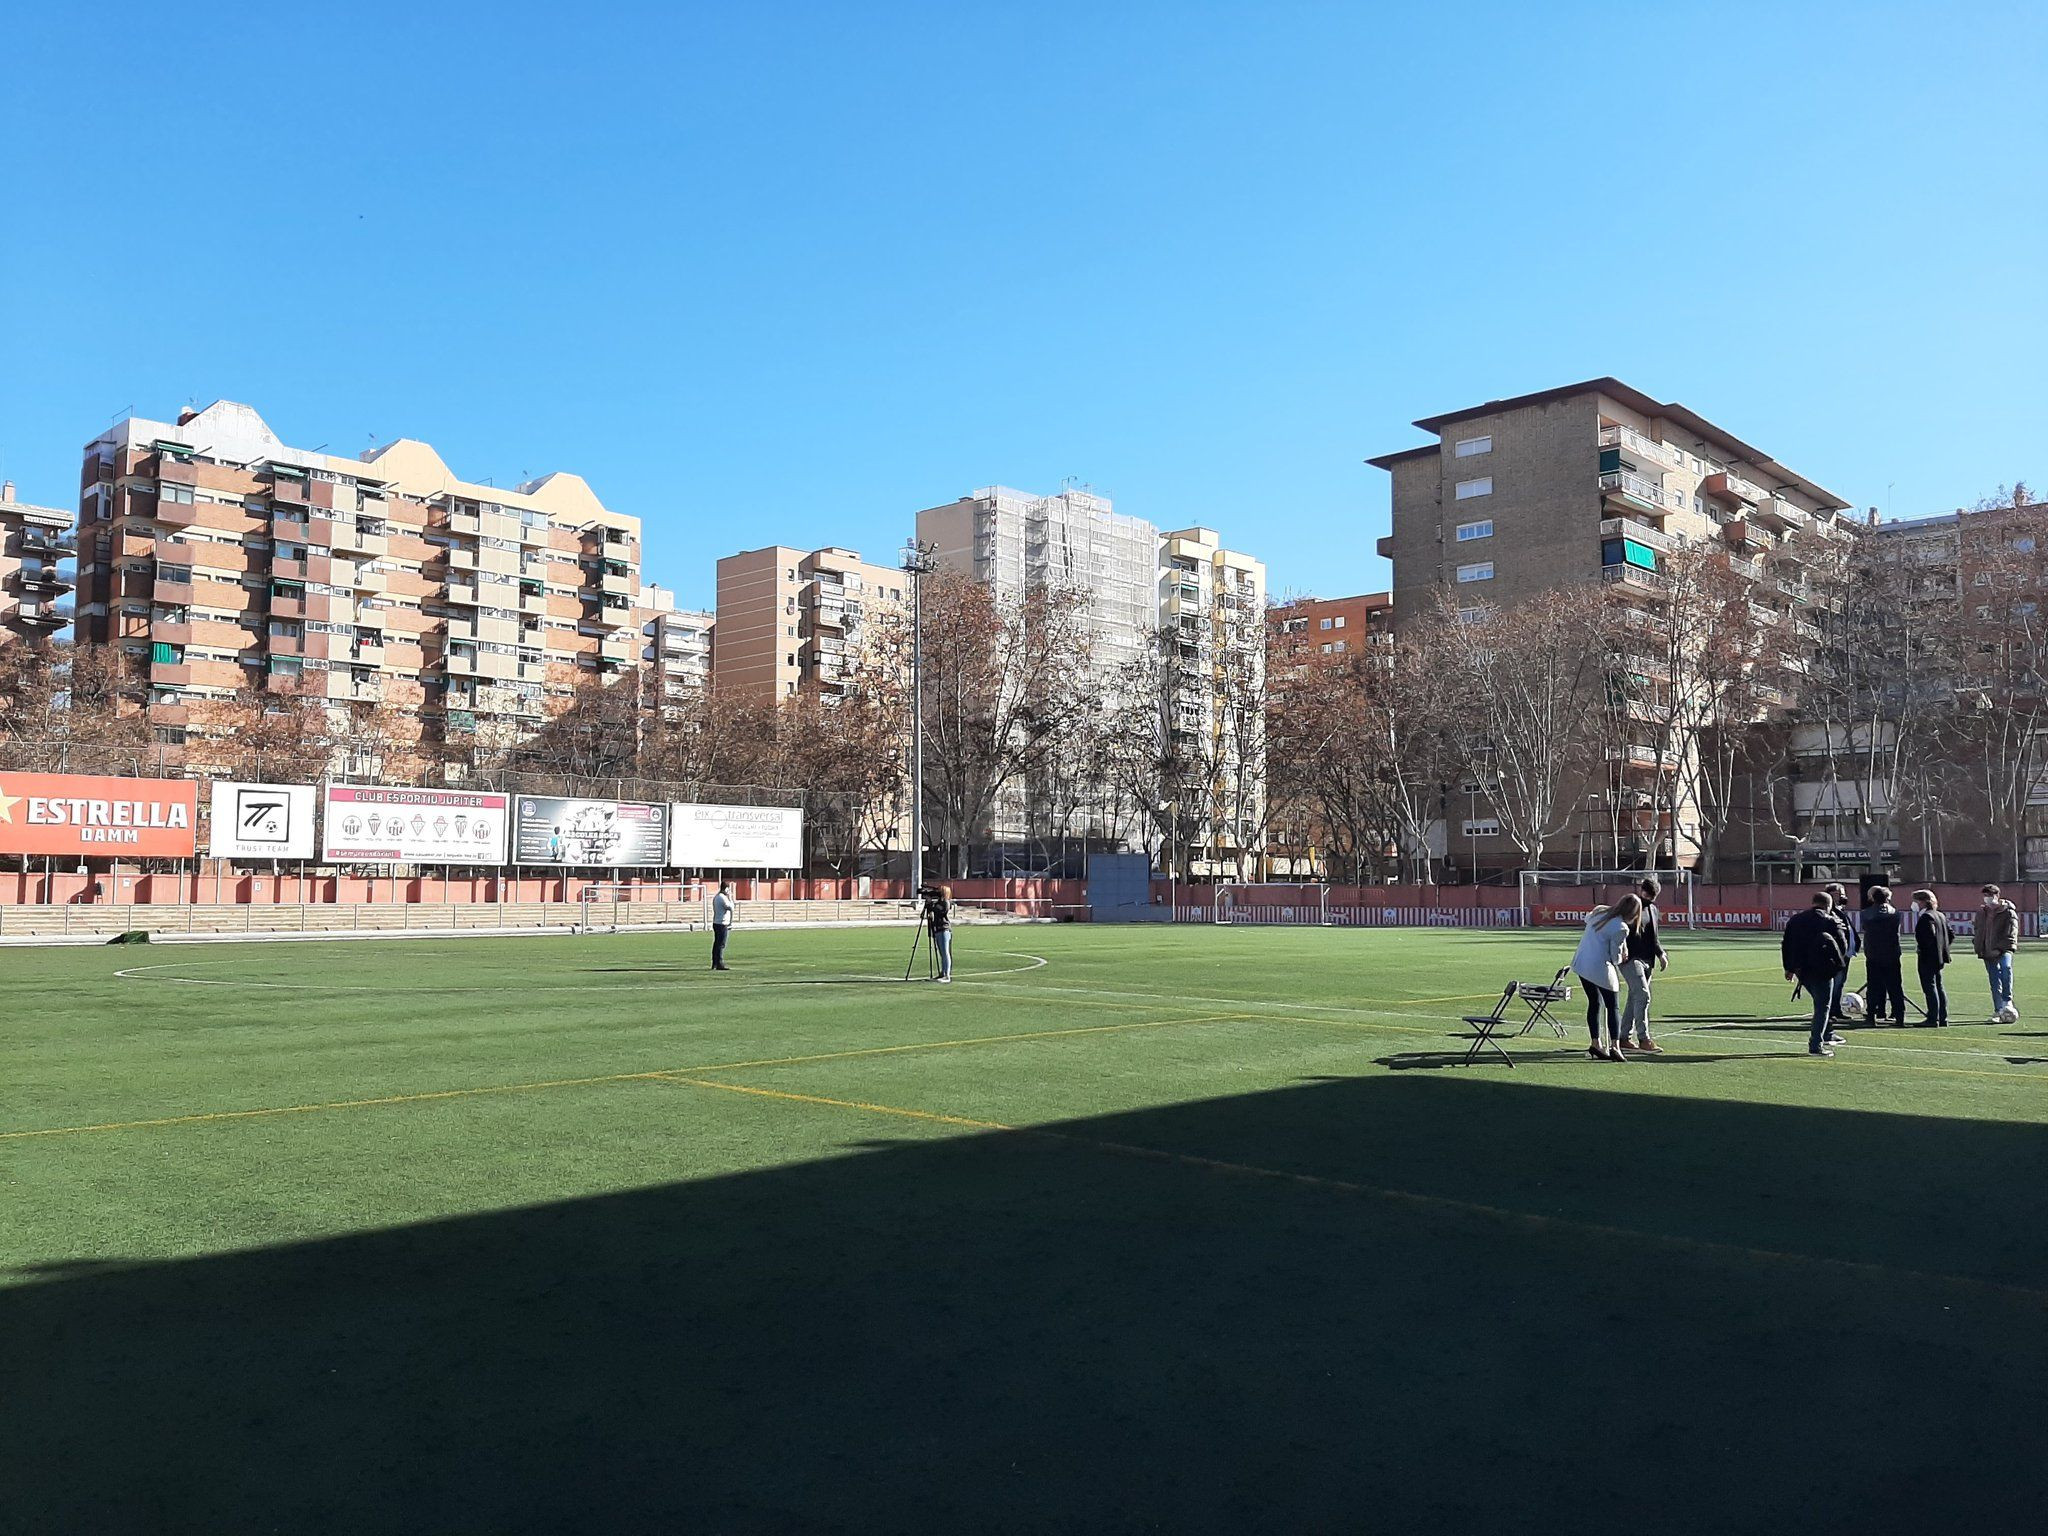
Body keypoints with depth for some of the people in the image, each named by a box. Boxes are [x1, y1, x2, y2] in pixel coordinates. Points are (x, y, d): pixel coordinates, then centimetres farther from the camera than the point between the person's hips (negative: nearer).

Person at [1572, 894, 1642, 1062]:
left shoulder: (1599, 911, 3)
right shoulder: (1620, 928, -18)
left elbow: (1586, 918, 28)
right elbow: (1615, 957, -9)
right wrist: (1621, 956, 12)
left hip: (1581, 963, 7)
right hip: (1599, 968, -7)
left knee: (1594, 1003, 16)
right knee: (1612, 1007, 3)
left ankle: (1596, 1044, 18)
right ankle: (1615, 1046, -2)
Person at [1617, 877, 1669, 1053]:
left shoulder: (1653, 909, 17)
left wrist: (1661, 955, 17)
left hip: (1646, 960, 8)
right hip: (1630, 958, -8)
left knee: (1634, 998, 10)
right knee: (1643, 995, -15)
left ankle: (1624, 1038, 15)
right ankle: (1643, 1038, -13)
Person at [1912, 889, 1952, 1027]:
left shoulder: (1926, 917, -15)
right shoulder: (1940, 915, 14)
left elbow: (1929, 936, -25)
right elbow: (1950, 934, 16)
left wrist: (1920, 948, -13)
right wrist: (1942, 948, 17)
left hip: (1927, 958, -10)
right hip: (1939, 957, 10)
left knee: (1930, 987, -6)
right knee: (1939, 986, 14)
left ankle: (1933, 1020, -6)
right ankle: (1943, 1019, 18)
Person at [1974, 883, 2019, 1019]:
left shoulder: (2008, 912, -3)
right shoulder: (1981, 912, 15)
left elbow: (2011, 933, -10)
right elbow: (1978, 930, 29)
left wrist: (1999, 948, -18)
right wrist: (1976, 943, 13)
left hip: (2003, 950, -5)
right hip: (1988, 952, 5)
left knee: (2006, 967, -34)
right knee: (1994, 982, 7)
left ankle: (2007, 1000, -29)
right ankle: (1998, 1010, 14)